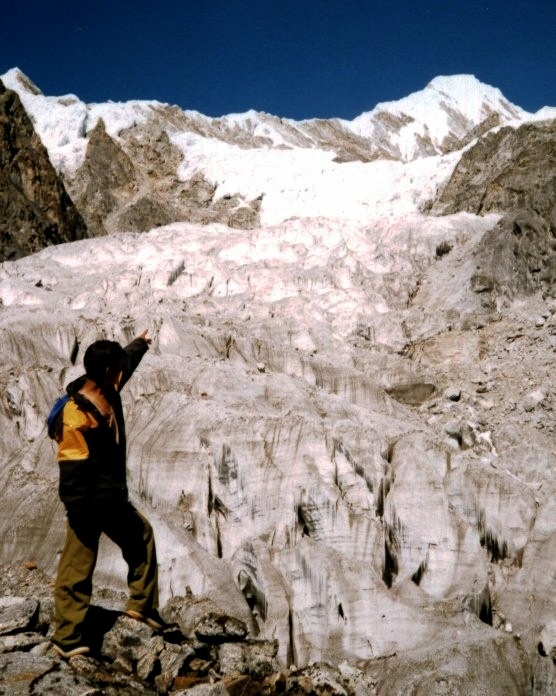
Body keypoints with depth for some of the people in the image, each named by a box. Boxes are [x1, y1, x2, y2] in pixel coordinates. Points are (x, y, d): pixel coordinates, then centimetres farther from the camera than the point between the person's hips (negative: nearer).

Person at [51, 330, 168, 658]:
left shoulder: (108, 392, 1)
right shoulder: (77, 414, -26)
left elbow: (127, 363, 24)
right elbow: (72, 469, -24)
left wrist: (140, 344, 43)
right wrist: (79, 514, -22)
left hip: (114, 499, 8)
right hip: (90, 505, -8)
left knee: (142, 537, 18)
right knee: (77, 570, 4)